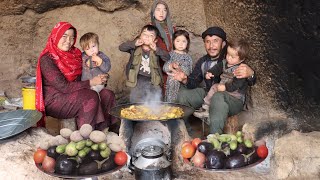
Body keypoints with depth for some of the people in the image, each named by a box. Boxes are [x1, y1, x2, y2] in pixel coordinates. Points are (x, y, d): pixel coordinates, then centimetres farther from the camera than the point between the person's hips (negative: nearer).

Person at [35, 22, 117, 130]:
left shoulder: (75, 54, 8)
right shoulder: (47, 59, -13)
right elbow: (63, 86, -19)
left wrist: (100, 79, -8)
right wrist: (91, 83, -18)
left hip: (73, 96, 7)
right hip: (54, 101, -7)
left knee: (107, 94, -12)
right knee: (91, 97, -28)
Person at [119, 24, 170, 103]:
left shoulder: (156, 51, 1)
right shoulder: (135, 48, 1)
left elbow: (167, 57, -10)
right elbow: (121, 47, -7)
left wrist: (156, 49, -23)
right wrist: (134, 43, -21)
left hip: (153, 82, 1)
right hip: (137, 81, 0)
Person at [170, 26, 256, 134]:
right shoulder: (203, 62, 7)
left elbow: (251, 82, -22)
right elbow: (193, 83, 6)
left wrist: (250, 74, -47)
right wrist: (184, 80, -18)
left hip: (232, 98, -6)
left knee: (218, 97, -37)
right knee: (183, 93, -1)